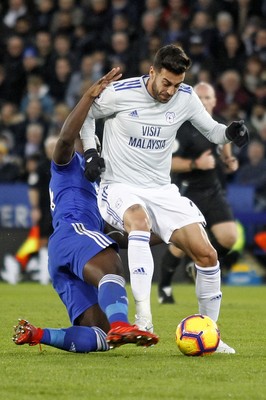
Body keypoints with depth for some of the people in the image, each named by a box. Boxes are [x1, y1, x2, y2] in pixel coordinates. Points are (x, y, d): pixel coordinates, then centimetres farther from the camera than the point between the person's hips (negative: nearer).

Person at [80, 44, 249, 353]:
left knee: (206, 255, -9)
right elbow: (84, 116, 6)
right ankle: (143, 319, -45)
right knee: (139, 220, -40)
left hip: (162, 192, 5)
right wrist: (90, 152, -6)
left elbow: (212, 131, 10)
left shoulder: (186, 98, -1)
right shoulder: (120, 93, -11)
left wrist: (230, 133, -12)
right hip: (119, 189, -4)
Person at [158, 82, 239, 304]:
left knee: (229, 237, -12)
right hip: (188, 194, -5)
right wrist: (196, 164, -28)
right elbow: (169, 162, -16)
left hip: (214, 193, 5)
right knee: (179, 247, -3)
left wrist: (230, 164, 2)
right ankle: (164, 287, 22)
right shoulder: (183, 128, -11)